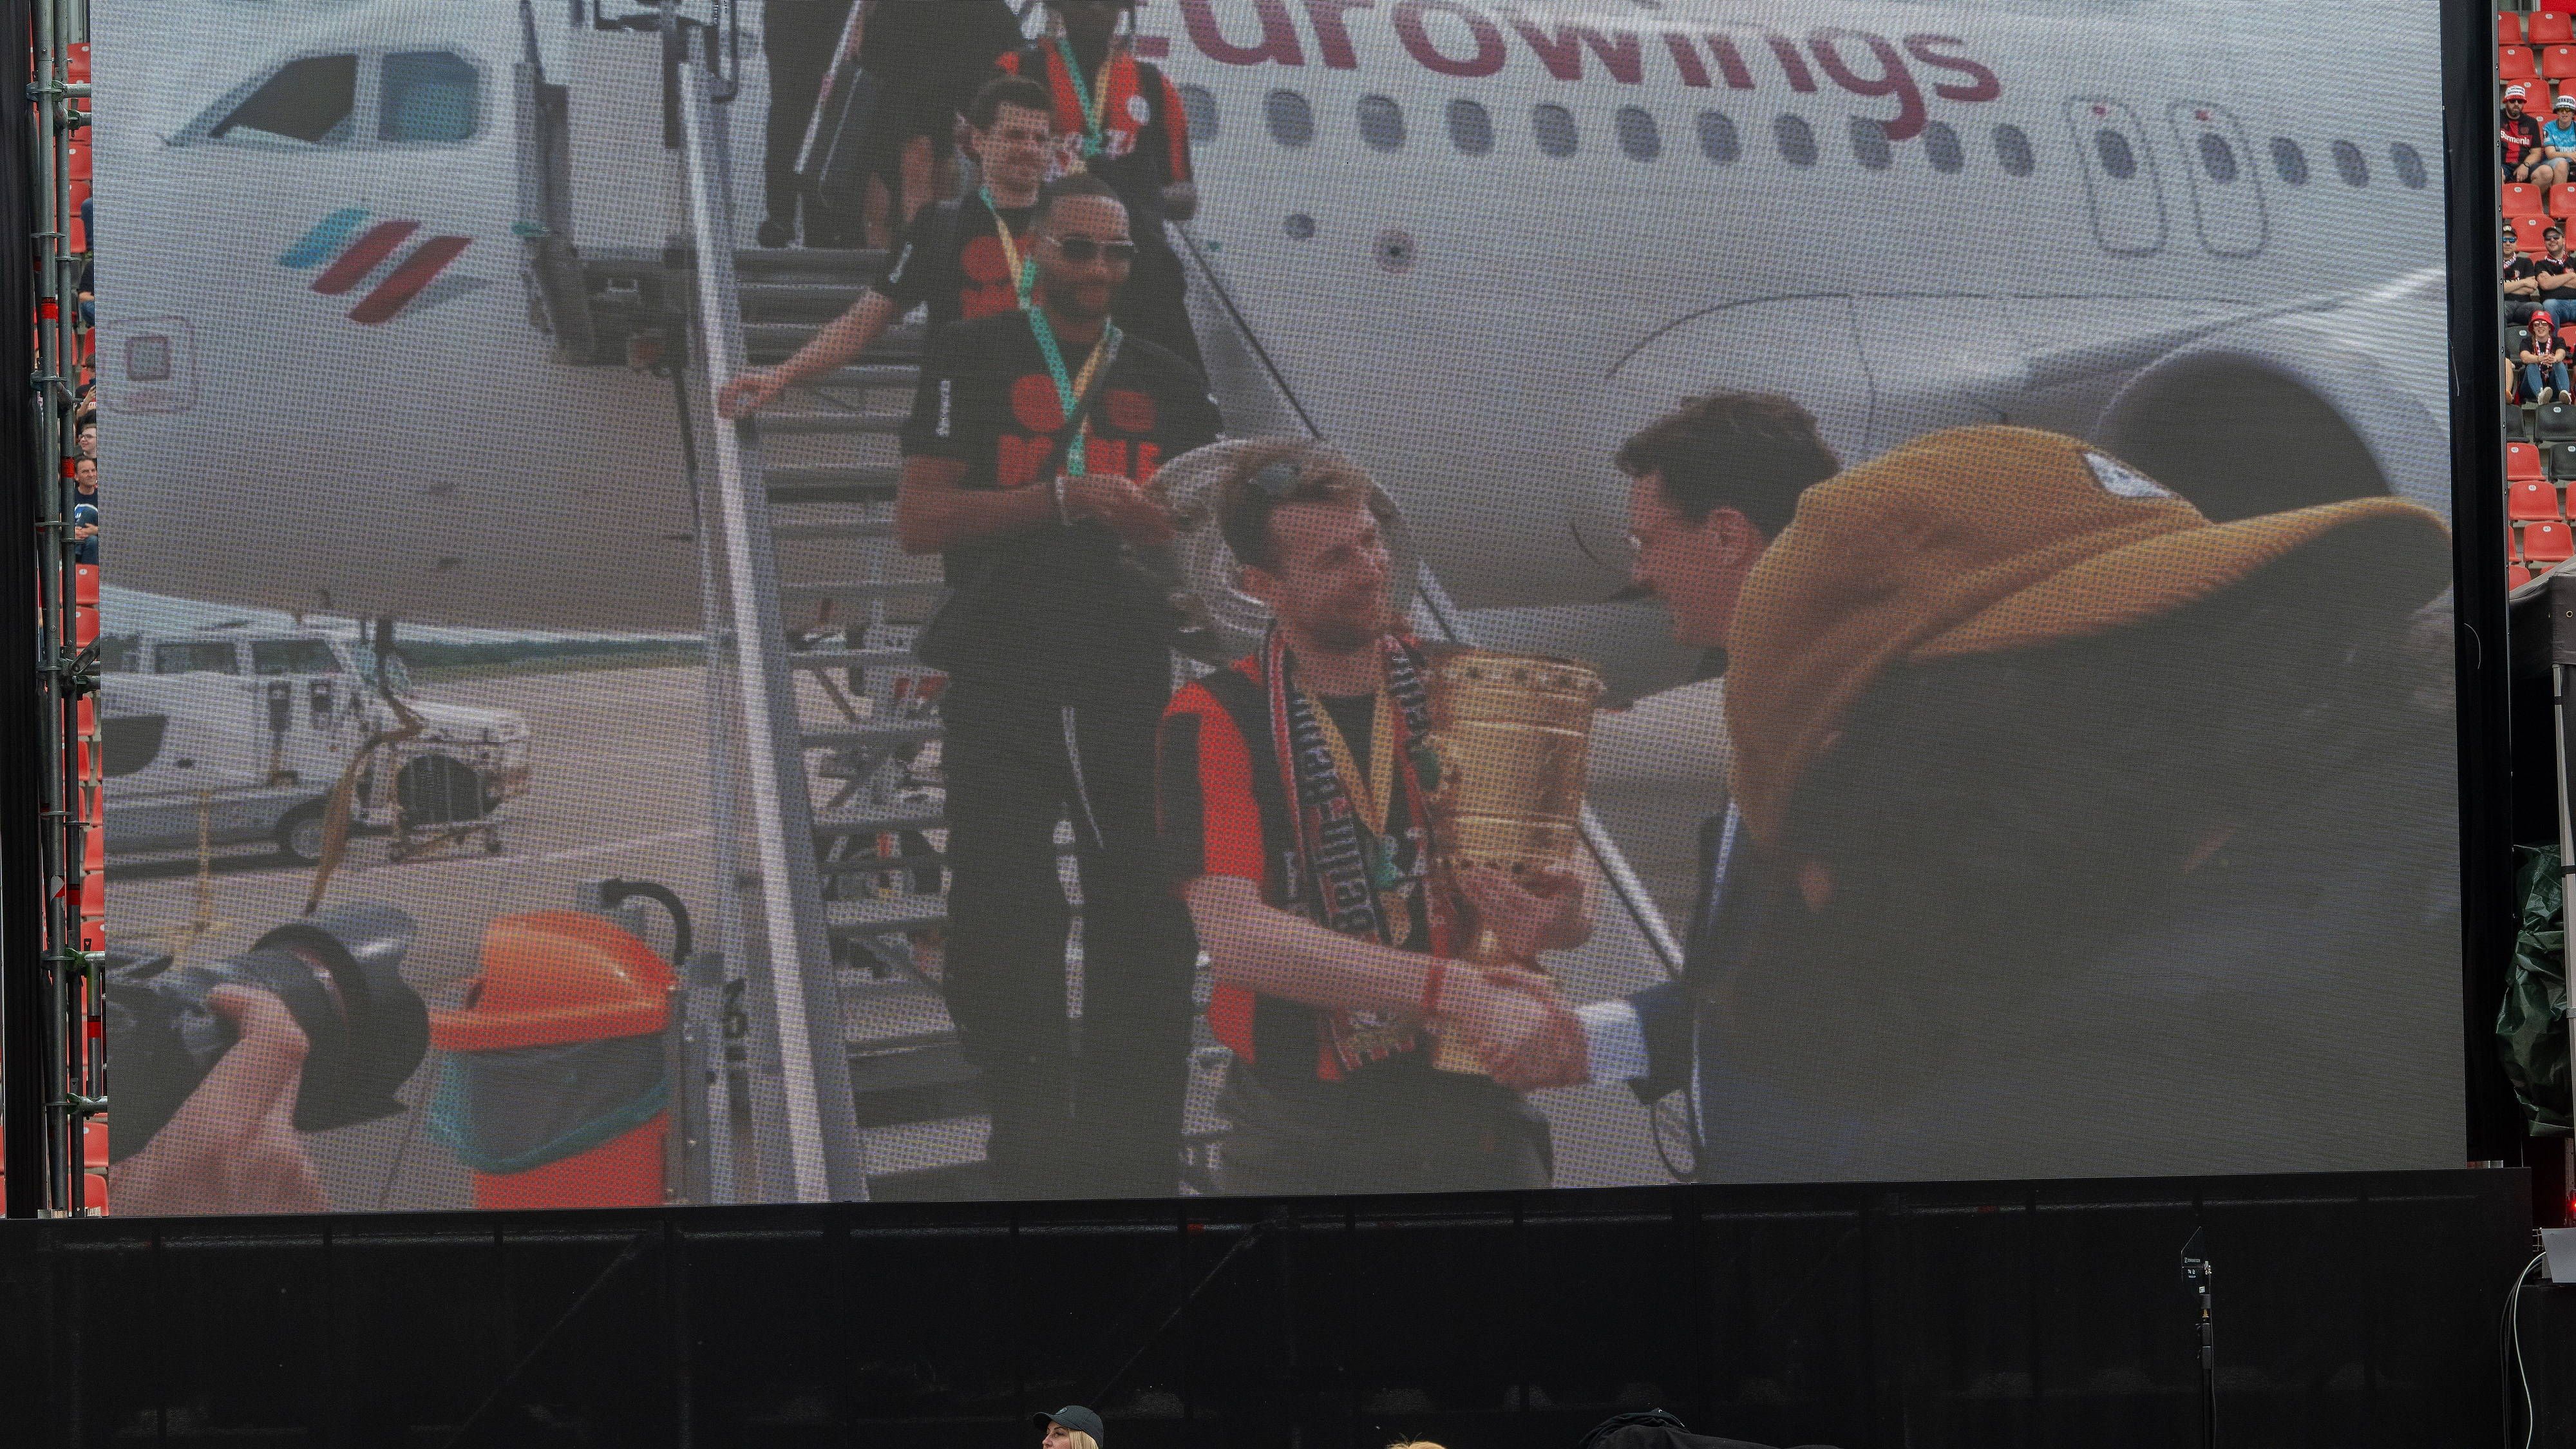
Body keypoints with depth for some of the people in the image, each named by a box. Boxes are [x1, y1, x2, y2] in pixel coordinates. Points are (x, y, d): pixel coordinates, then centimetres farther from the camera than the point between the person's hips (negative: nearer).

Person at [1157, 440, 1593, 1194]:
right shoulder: (1214, 721, -8)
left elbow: (1568, 907, 9)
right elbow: (1233, 935, -22)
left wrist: (1555, 918, -17)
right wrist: (1450, 991, -29)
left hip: (1465, 1102, 3)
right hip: (1299, 1126, -3)